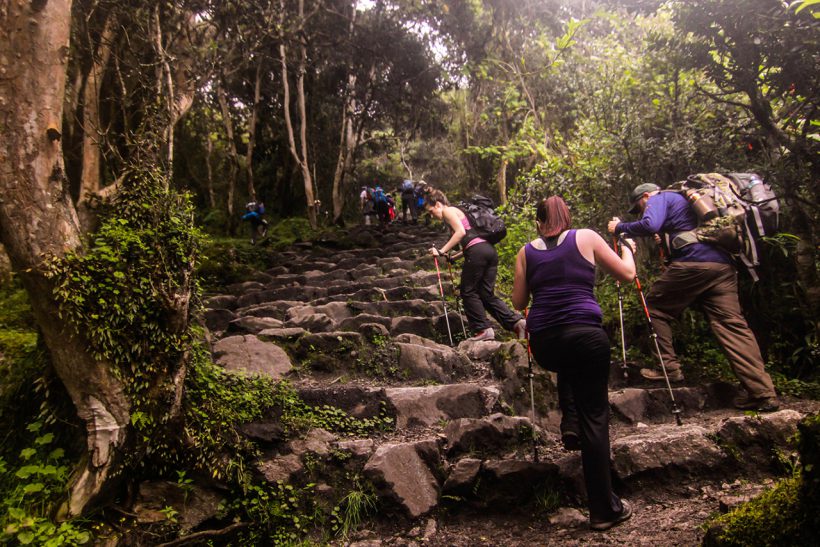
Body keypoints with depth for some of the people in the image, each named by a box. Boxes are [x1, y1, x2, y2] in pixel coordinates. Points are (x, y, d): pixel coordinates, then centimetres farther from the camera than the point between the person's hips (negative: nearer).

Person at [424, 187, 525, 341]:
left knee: (468, 292, 3)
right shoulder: (457, 212, 31)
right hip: (489, 250, 9)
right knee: (487, 294, 9)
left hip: (476, 251, -9)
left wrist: (442, 251, -10)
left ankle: (484, 329, 1)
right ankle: (516, 321, -5)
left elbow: (461, 232, -12)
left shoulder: (448, 211, 4)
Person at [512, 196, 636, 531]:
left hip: (543, 343, 2)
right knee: (594, 418, 8)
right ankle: (604, 509, 13)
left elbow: (518, 303, 17)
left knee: (568, 368, 39)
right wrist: (628, 248, 33)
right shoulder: (586, 238, 9)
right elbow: (627, 274, 13)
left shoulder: (527, 252, 14)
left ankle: (569, 423, 19)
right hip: (586, 334, -2)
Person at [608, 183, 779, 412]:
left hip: (692, 264, -7)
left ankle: (669, 367, 7)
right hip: (724, 266, 8)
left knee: (655, 307, 11)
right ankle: (763, 393, -7)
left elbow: (650, 225, -11)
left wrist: (620, 227, 2)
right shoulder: (684, 199, 35)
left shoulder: (659, 198, 10)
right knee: (733, 325, 0)